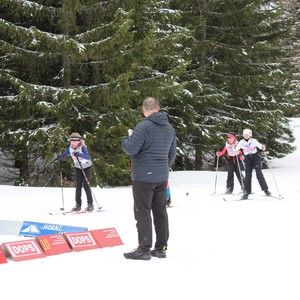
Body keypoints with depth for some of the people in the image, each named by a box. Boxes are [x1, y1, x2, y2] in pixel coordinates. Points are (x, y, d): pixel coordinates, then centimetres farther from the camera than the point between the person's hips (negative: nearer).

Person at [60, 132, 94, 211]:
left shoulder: (82, 147, -26)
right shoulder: (70, 148, -10)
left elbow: (88, 157, -39)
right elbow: (64, 155, -1)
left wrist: (79, 154, -53)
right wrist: (61, 157, -25)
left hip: (87, 167, -5)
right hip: (78, 168, 5)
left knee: (86, 185, -10)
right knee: (78, 186, 1)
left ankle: (90, 204, -4)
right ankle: (78, 204, 5)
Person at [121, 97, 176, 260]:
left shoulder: (143, 127, -16)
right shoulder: (169, 128, 9)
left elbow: (131, 149, -20)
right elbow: (172, 154, 16)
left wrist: (126, 139, 1)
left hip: (143, 177, -7)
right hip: (162, 177, 7)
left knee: (142, 213, -3)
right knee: (160, 211, 12)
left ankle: (144, 248, -3)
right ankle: (161, 247, 15)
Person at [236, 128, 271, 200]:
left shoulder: (253, 141, -7)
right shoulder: (241, 142, 0)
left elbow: (258, 144, -24)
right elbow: (236, 148, -12)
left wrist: (262, 147, -47)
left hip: (256, 158, -2)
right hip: (248, 159, 2)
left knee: (259, 174, -11)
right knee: (248, 175, -1)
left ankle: (265, 189, -5)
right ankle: (246, 192, 3)